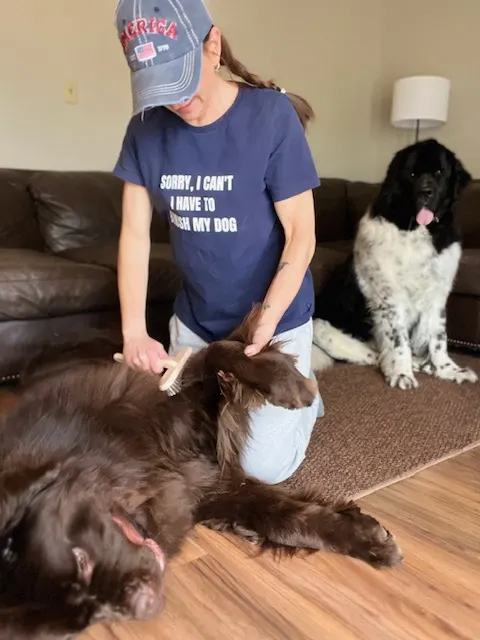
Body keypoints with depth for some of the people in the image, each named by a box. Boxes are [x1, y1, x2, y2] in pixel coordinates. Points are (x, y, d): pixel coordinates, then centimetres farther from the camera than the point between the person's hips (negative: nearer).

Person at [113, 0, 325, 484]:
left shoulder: (271, 114, -17)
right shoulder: (146, 128, -5)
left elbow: (301, 235, -16)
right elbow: (135, 235, -4)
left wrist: (262, 328, -25)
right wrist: (134, 332, -14)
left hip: (276, 318, -4)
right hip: (194, 321, 5)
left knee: (264, 464, -5)